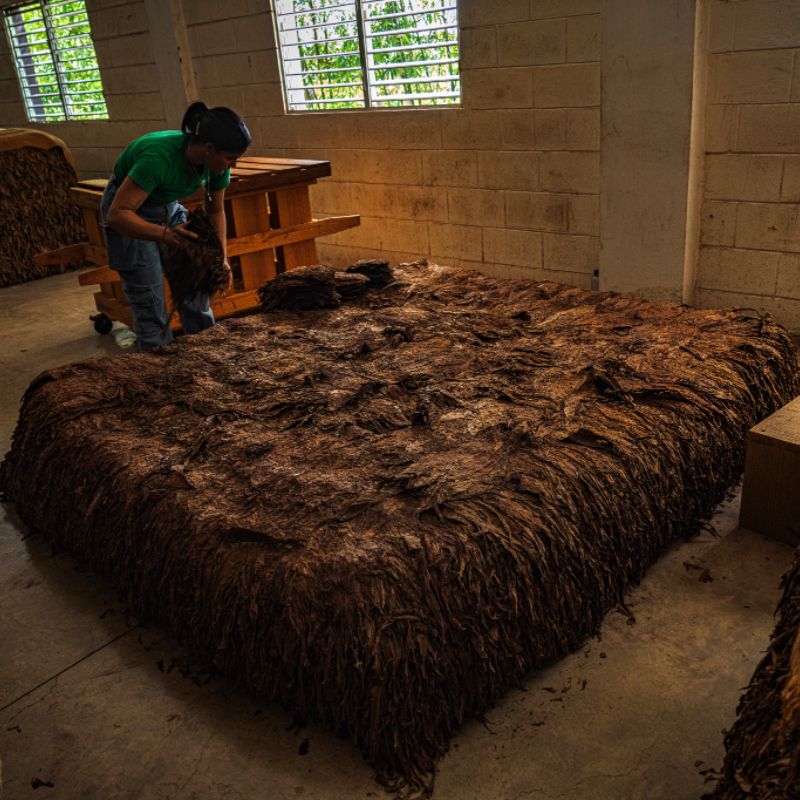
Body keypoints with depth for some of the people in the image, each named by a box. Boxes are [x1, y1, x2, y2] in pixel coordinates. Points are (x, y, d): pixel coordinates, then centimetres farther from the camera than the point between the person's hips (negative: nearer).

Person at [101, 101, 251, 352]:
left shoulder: (216, 163, -18)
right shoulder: (159, 157, -39)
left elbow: (215, 210, 1)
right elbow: (117, 214, -40)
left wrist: (222, 259, -6)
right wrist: (164, 234, -55)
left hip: (167, 207, 6)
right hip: (128, 209, -6)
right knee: (150, 303, -9)